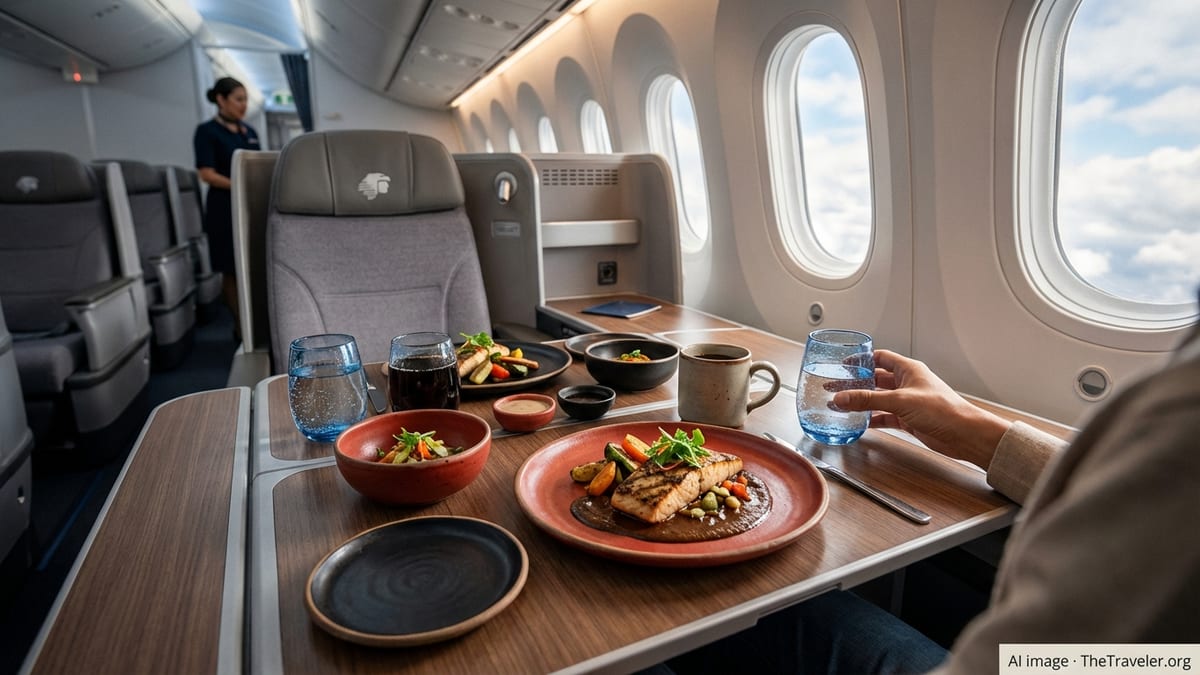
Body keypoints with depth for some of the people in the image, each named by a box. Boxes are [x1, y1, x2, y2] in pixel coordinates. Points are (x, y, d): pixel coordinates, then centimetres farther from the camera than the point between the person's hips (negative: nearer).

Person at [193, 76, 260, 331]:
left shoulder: (249, 132, 14)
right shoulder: (207, 131, -4)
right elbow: (207, 174, -12)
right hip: (226, 208, -5)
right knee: (232, 270, 1)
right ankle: (240, 323, 9)